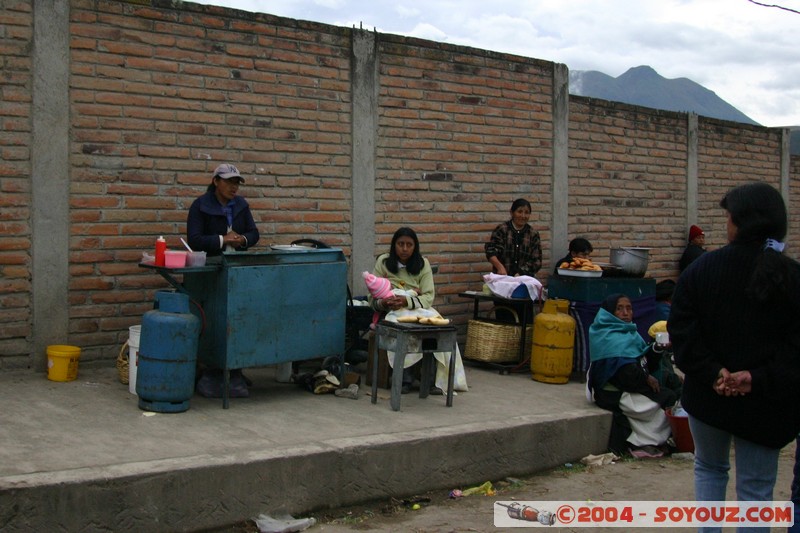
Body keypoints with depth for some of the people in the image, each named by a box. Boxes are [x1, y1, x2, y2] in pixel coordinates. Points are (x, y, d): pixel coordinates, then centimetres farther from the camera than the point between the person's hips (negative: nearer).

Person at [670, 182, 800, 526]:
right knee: (756, 488, 8)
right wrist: (761, 379, -15)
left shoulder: (701, 268, -7)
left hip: (708, 395, 1)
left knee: (709, 468, 23)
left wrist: (711, 373, -12)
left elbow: (682, 330, -10)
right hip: (764, 402, -1)